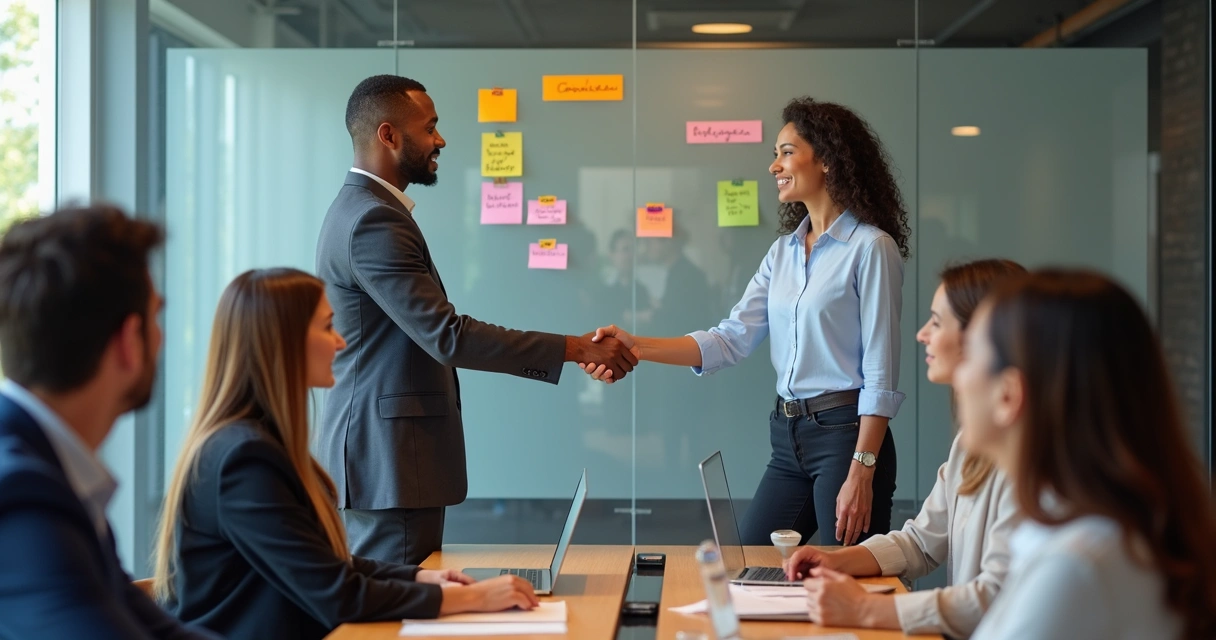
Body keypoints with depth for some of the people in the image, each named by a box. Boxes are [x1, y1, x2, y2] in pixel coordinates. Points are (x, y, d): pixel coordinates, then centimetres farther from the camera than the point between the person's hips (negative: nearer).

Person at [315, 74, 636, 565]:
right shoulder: (374, 222, -18)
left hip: (378, 454, 11)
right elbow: (446, 335, -24)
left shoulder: (363, 209, 16)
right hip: (390, 463, -11)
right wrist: (576, 349, -21)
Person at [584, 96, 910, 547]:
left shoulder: (871, 247, -9)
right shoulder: (784, 251, 13)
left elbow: (880, 373, -13)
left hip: (845, 434, -7)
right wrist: (637, 348, -8)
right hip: (788, 438, 8)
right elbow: (732, 339, 4)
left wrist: (861, 473, -18)